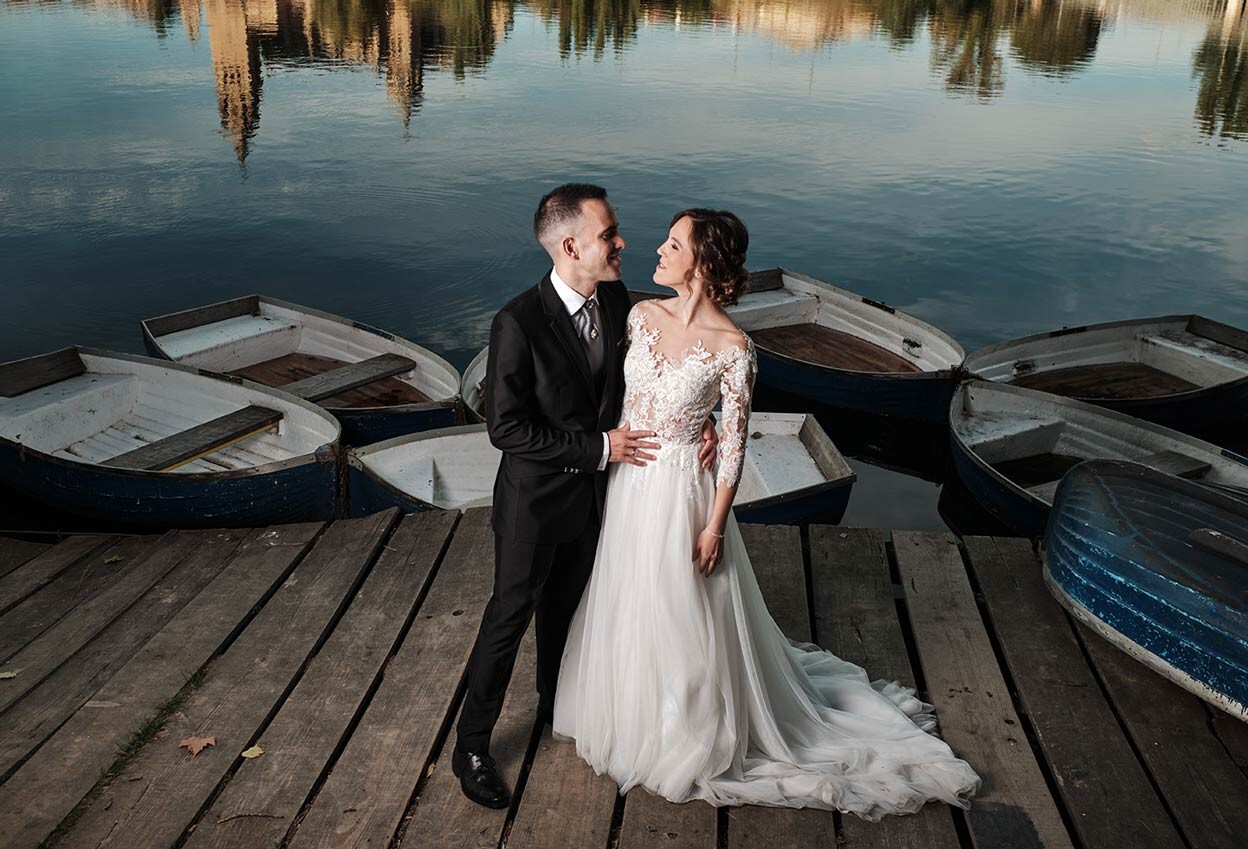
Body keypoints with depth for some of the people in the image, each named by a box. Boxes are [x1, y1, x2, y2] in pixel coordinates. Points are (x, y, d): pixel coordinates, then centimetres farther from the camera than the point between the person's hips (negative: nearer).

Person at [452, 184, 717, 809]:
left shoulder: (616, 300, -8)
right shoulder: (518, 323, -27)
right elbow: (505, 428, -24)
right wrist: (600, 445, -24)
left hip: (592, 495, 6)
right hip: (535, 500, -6)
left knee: (564, 605, 26)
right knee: (510, 617, 7)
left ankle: (556, 704, 50)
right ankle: (470, 747, 26)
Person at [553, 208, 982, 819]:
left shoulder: (731, 346, -19)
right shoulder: (642, 315, -4)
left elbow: (734, 441, -13)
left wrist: (715, 526, -11)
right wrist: (610, 453, 11)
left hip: (679, 490, -6)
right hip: (627, 485, 6)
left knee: (680, 616, 11)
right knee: (625, 607, 22)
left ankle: (689, 737, 36)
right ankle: (629, 716, 48)